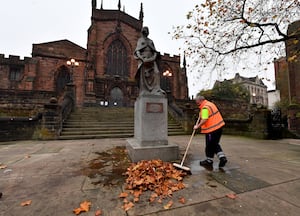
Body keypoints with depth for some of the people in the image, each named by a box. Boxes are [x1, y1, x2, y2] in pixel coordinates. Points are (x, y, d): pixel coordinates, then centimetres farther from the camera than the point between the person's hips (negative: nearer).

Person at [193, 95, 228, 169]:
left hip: (212, 129, -10)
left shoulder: (205, 108, -19)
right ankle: (222, 157, 14)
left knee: (209, 145, 5)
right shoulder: (210, 103, 13)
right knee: (215, 144, 20)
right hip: (218, 126, 10)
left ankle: (209, 161, 19)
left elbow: (204, 120, -26)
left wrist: (197, 126, -15)